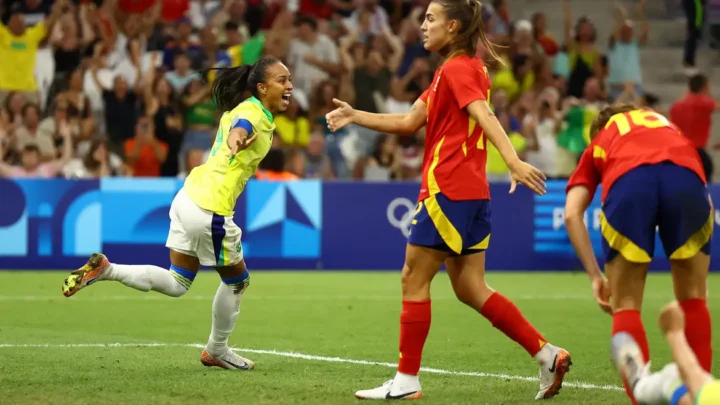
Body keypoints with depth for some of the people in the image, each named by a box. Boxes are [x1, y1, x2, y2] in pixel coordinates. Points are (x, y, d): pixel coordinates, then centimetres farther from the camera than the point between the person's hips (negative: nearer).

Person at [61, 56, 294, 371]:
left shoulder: (244, 108, 8)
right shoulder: (253, 114, -19)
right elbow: (238, 129, -43)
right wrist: (237, 141, -62)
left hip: (190, 198, 9)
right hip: (211, 210, -9)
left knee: (177, 284, 14)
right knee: (237, 281, 12)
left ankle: (105, 269, 3)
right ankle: (217, 351, 29)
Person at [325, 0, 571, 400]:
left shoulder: (457, 69, -9)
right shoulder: (452, 71, 21)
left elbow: (485, 116, -24)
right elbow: (409, 122, 22)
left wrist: (513, 161, -37)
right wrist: (355, 116, 20)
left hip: (448, 190, -10)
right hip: (471, 192, 10)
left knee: (414, 278, -2)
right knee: (470, 289, 8)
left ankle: (406, 381, 2)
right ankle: (547, 354, 2)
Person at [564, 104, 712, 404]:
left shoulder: (597, 146, 38)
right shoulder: (668, 126, 45)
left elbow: (572, 214, 21)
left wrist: (595, 276, 22)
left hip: (627, 181, -1)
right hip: (686, 175, 1)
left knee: (625, 305, 14)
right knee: (693, 298, 20)